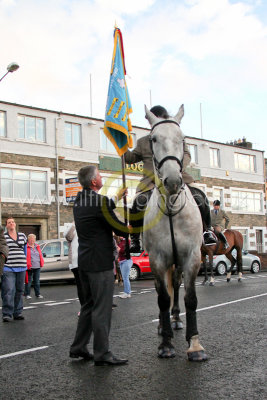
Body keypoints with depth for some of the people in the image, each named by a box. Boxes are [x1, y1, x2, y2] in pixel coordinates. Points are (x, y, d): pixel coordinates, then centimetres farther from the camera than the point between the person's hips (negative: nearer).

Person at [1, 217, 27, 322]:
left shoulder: (22, 235, 14)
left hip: (21, 267, 5)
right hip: (8, 268, -4)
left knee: (19, 290, 7)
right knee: (8, 291, -12)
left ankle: (18, 313, 15)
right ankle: (7, 314, -7)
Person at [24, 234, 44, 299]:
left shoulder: (37, 247, 18)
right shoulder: (26, 247, -1)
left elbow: (40, 255, 22)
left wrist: (41, 263, 10)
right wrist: (27, 265, -12)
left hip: (37, 267, 5)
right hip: (29, 267, -5)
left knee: (37, 281, 9)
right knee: (28, 281, -1)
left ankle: (38, 294, 15)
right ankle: (27, 294, 9)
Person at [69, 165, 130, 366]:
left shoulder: (79, 202, 11)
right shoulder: (100, 201, -16)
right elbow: (121, 229, -11)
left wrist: (116, 199, 24)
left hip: (84, 262, 9)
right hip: (100, 263, -9)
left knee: (89, 304, 18)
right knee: (102, 308, -3)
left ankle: (78, 347, 24)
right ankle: (102, 354, 3)